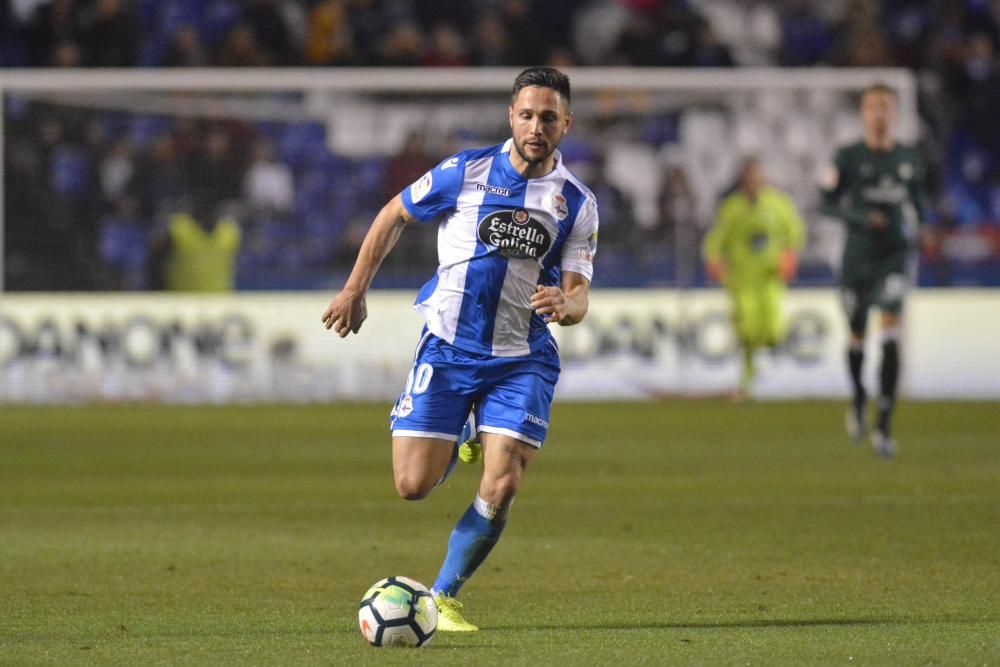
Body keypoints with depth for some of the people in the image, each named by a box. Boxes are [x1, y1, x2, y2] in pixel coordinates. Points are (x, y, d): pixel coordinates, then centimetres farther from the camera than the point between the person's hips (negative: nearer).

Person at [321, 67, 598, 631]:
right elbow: (394, 216, 10)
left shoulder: (577, 202, -1)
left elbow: (579, 298, -2)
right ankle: (458, 445, 32)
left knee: (502, 487, -14)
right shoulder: (465, 172, -4)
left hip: (521, 360, 1)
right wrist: (355, 291, 8)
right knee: (413, 485, -6)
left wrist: (565, 304, -27)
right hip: (447, 349, 0)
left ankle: (444, 597, 6)